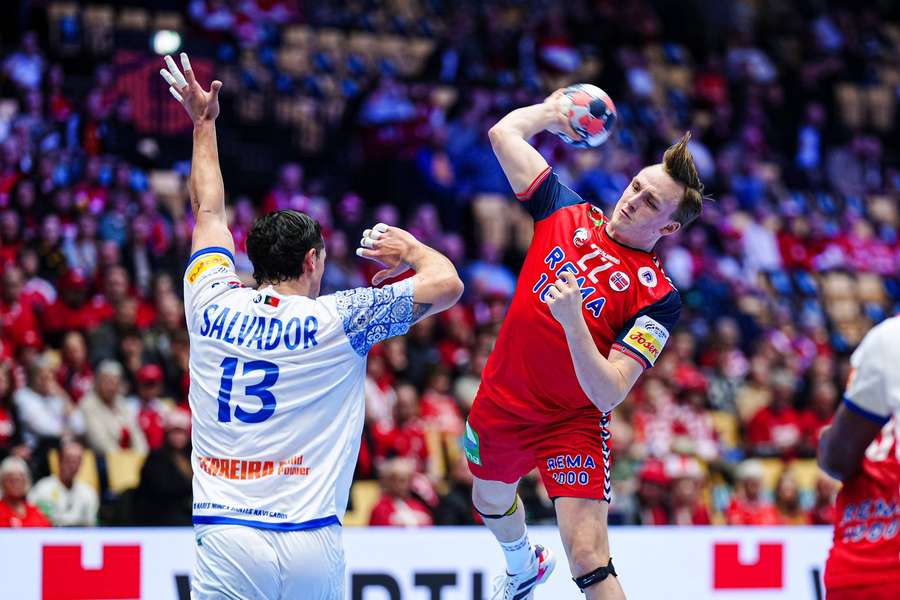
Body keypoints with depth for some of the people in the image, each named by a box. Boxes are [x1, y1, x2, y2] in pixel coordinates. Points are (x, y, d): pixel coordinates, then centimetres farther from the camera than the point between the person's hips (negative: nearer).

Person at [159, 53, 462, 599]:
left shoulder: (213, 306, 7)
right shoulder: (338, 319, 0)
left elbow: (209, 212, 26)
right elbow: (447, 284, 4)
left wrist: (203, 123, 39)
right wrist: (409, 247, 25)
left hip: (227, 539, 1)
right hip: (312, 543, -1)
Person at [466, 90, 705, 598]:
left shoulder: (658, 298, -21)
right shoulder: (569, 213, -8)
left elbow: (607, 394, -29)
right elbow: (505, 132, 0)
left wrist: (572, 320, -40)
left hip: (573, 424, -5)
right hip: (501, 402, 5)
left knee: (588, 558, -19)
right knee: (492, 502, 31)